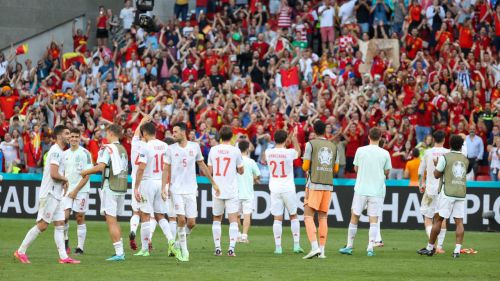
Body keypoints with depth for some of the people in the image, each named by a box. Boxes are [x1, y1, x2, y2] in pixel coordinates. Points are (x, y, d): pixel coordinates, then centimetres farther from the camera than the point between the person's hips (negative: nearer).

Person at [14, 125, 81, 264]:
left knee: (60, 225, 6)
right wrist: (65, 179, -5)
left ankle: (63, 256, 4)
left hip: (56, 195, 10)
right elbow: (54, 174, -24)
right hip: (50, 194, -10)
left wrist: (63, 183, 7)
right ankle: (21, 251, -2)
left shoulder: (59, 152, 17)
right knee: (42, 225, -8)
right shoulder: (56, 151, -15)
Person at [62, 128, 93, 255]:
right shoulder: (65, 154, 11)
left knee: (80, 218, -1)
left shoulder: (85, 153, -5)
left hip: (81, 191, -4)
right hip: (67, 190, 4)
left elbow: (87, 175, -9)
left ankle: (80, 248, 4)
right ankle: (65, 240, 12)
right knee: (64, 216, -9)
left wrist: (76, 190, -13)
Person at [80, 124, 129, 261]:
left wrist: (86, 172, -8)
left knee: (111, 220, -5)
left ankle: (119, 252, -10)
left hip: (110, 187, -8)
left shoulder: (108, 148, -10)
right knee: (114, 220, 17)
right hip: (122, 188, 8)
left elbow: (101, 166, -22)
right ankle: (120, 251, 16)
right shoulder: (123, 150, 14)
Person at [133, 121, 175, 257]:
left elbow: (141, 169, -17)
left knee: (145, 216, 2)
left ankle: (145, 249, 6)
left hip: (148, 182, -6)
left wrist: (136, 187, -12)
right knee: (160, 216, 13)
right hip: (161, 183, 6)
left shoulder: (145, 147, -13)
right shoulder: (165, 146, 6)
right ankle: (171, 240, -7)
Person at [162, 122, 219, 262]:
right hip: (176, 190, -1)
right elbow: (166, 169, 3)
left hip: (191, 190, 2)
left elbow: (202, 165, 15)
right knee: (181, 219, -11)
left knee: (191, 223, -4)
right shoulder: (171, 149, 2)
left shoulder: (194, 147, 5)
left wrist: (213, 183, 17)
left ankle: (180, 242, 22)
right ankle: (184, 251, -2)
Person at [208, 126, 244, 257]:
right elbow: (241, 171, 3)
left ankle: (217, 248, 10)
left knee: (216, 219, 15)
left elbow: (210, 171, 7)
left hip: (217, 190, 2)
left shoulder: (213, 150, 1)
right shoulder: (235, 151, -6)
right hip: (232, 191, -2)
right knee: (233, 220, -3)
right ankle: (231, 248, -16)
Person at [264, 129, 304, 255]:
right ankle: (296, 245, 10)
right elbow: (298, 152, 14)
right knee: (293, 216, 12)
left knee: (277, 218, 2)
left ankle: (278, 247, -2)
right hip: (288, 188, -2)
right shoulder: (289, 152, -10)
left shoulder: (268, 152, -2)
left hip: (275, 189, 2)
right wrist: (294, 138, 21)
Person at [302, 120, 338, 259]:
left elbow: (305, 167, -3)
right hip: (328, 185, 4)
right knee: (323, 218, 9)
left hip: (314, 185, -4)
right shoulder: (333, 146, 11)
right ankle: (322, 250, 4)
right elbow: (336, 169, 15)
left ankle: (315, 247, -21)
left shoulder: (311, 144, -3)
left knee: (308, 216, -5)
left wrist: (305, 165, 19)